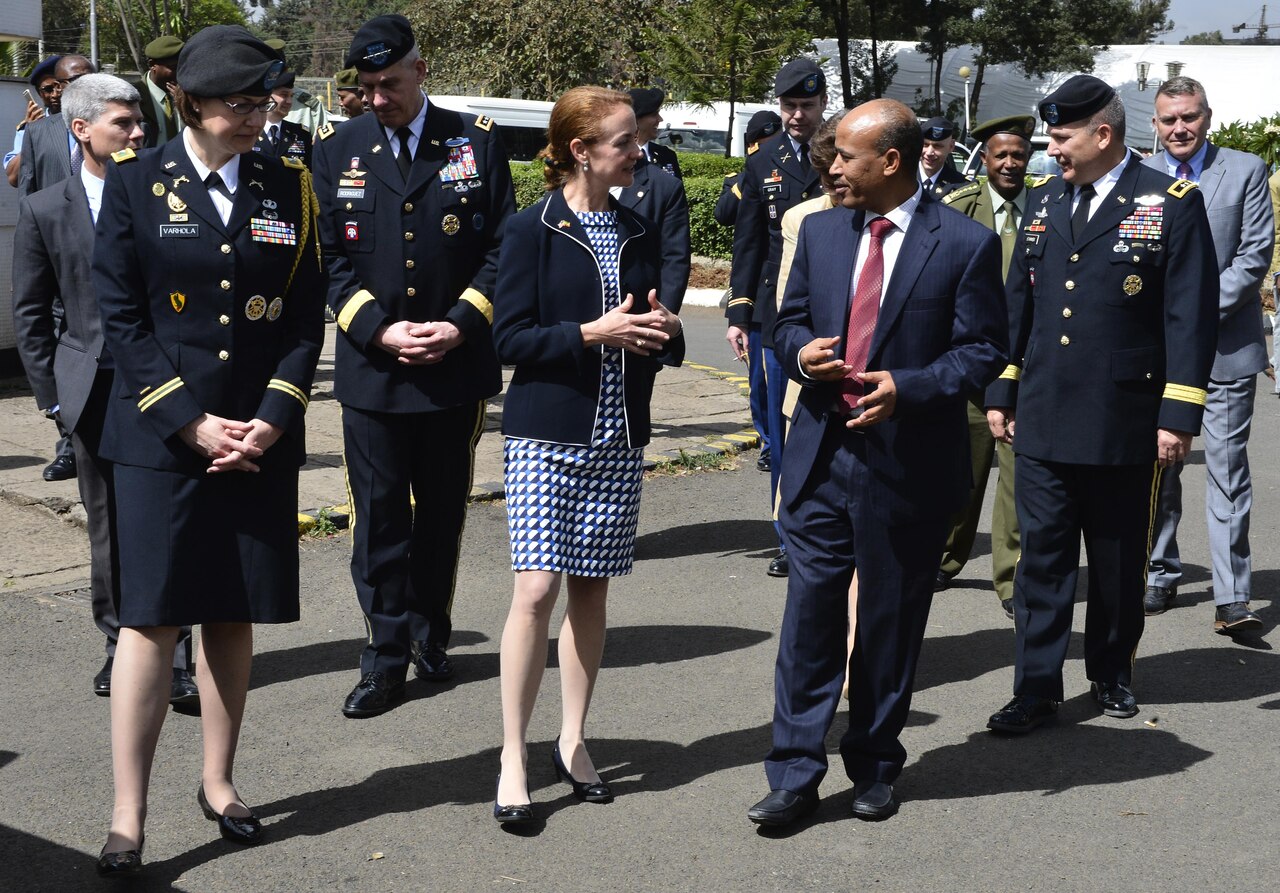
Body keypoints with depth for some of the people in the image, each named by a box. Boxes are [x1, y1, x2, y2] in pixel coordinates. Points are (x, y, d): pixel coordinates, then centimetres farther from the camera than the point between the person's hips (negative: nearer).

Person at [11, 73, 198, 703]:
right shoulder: (44, 211, 2)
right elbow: (30, 312, 7)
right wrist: (53, 391, 2)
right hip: (94, 390, 1)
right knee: (108, 526, 11)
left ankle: (175, 658, 1)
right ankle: (120, 644, 26)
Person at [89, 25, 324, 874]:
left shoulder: (289, 187, 6)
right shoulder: (136, 182, 0)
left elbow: (307, 318, 5)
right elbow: (122, 317, -4)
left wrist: (270, 421, -7)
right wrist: (191, 422, -11)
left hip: (262, 439, 3)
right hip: (161, 436, -2)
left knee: (234, 616, 9)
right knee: (151, 618, -4)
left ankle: (219, 782, 24)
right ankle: (129, 814, 2)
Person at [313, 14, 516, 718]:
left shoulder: (476, 142, 0)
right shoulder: (337, 151, 3)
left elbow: (503, 246, -1)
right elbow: (332, 257, 2)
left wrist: (462, 323, -13)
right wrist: (379, 328, -12)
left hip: (456, 364, 0)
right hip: (370, 364, 0)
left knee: (443, 510, 12)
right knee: (378, 514, 0)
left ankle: (430, 636, 28)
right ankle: (386, 654, 8)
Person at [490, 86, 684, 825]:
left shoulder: (642, 234, 11)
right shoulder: (533, 231, -5)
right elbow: (510, 337, -9)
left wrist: (666, 330, -5)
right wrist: (591, 333, -19)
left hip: (618, 441, 5)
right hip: (547, 436, -5)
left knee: (591, 590, 9)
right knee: (538, 589, -10)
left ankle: (573, 740, 21)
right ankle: (514, 757, 0)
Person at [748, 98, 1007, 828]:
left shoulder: (966, 244, -6)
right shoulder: (820, 231, 8)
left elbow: (984, 350, -6)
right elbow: (791, 320, 16)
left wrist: (908, 387, -21)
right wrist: (801, 352, -8)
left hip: (909, 462, -3)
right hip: (823, 455, 3)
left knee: (891, 621, 10)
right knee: (811, 611, 0)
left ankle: (875, 767, 26)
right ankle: (796, 775, 7)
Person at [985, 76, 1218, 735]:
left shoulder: (1171, 205, -5)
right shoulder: (1043, 201, 9)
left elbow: (1191, 316, -8)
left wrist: (1178, 414, -13)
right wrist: (1001, 394, 11)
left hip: (1124, 426, -3)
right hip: (1041, 421, 4)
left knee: (1118, 561, 11)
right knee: (1042, 554, 3)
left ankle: (1111, 674, 29)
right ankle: (1037, 688, 9)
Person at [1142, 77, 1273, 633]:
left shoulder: (1246, 171, 1)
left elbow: (1255, 254, -5)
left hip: (1226, 343, -2)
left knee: (1227, 469, -3)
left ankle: (1232, 597, -1)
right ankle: (1160, 576, 23)